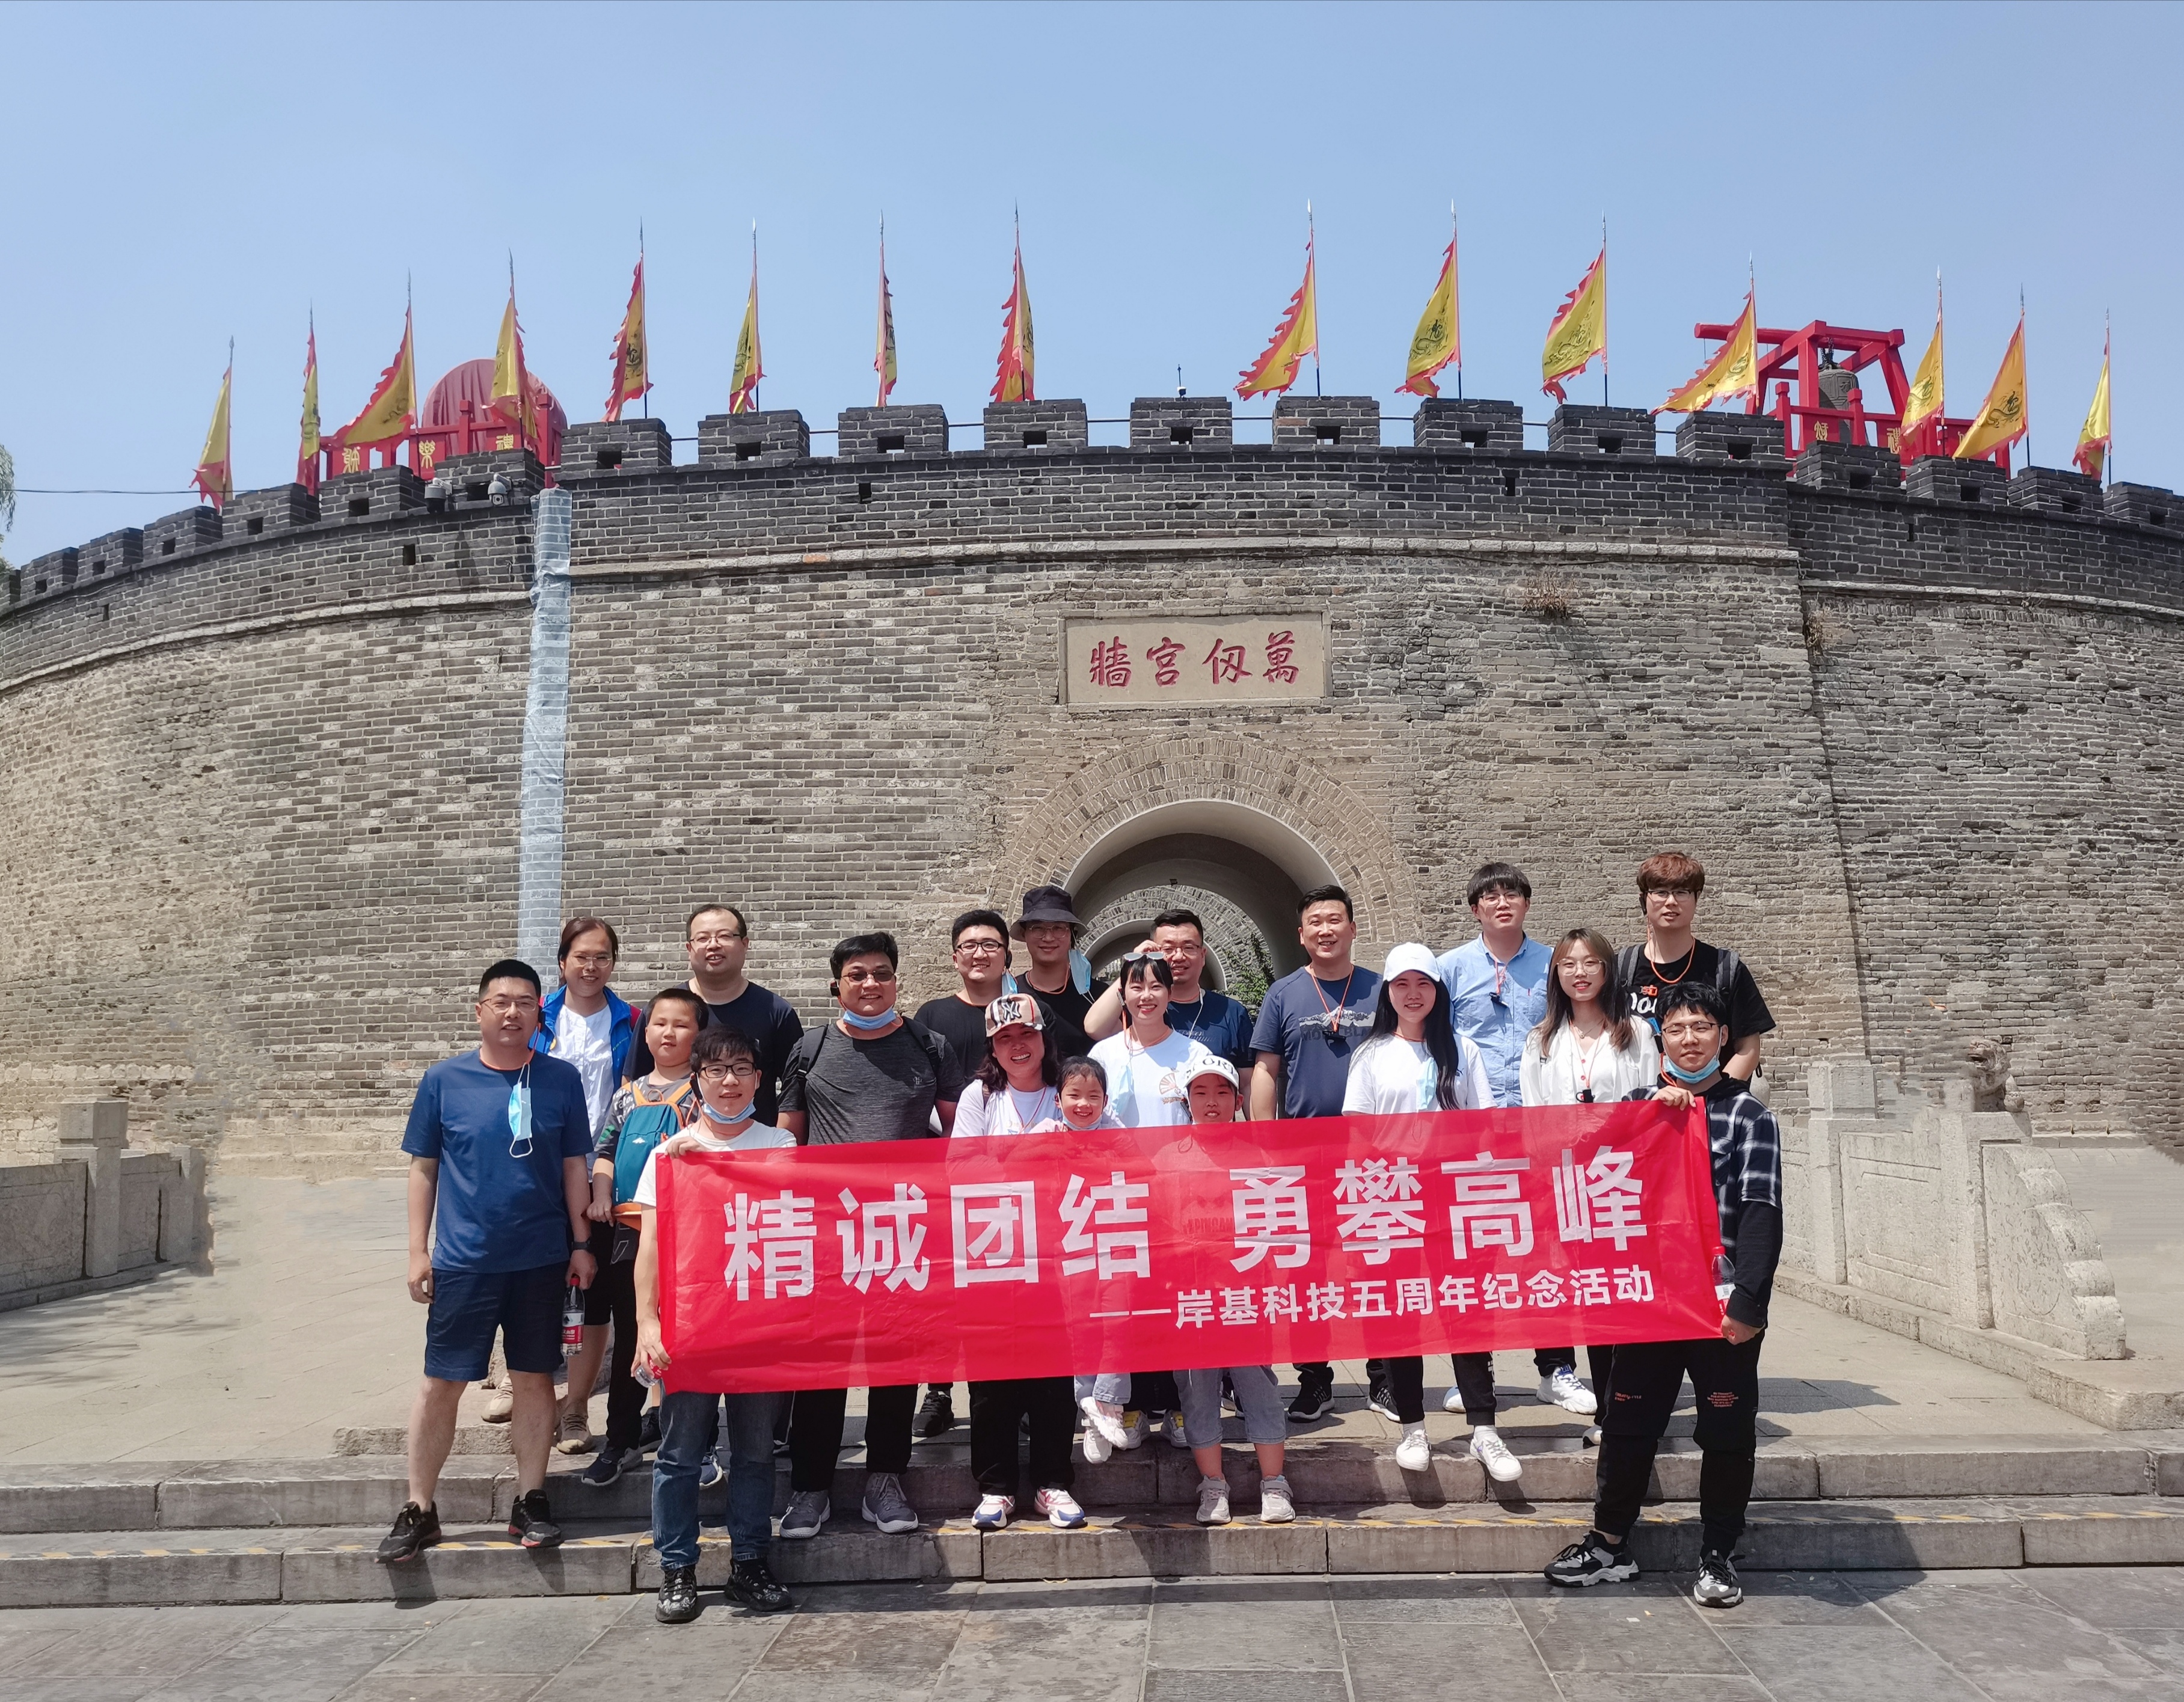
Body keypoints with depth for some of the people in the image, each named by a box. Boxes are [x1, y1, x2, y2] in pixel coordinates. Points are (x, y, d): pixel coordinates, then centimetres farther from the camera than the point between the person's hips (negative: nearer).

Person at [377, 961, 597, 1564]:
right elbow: (424, 1168, 4)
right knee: (441, 1383, 5)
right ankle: (419, 1511, 20)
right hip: (463, 1261, -1)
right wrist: (418, 1250, 2)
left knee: (535, 1378, 9)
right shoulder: (444, 1079, -1)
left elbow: (574, 1167, 5)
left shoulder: (561, 1080, 0)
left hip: (541, 1259, 1)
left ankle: (530, 1503, 22)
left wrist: (581, 1244, 3)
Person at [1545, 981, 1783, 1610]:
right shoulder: (1637, 1106, 9)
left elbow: (1761, 1212, -9)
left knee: (1726, 1430, 7)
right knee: (1628, 1420, 9)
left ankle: (1717, 1556, 23)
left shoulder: (1750, 1117, -1)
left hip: (1723, 1301, -3)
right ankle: (1610, 1544, 22)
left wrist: (1748, 1299, -16)